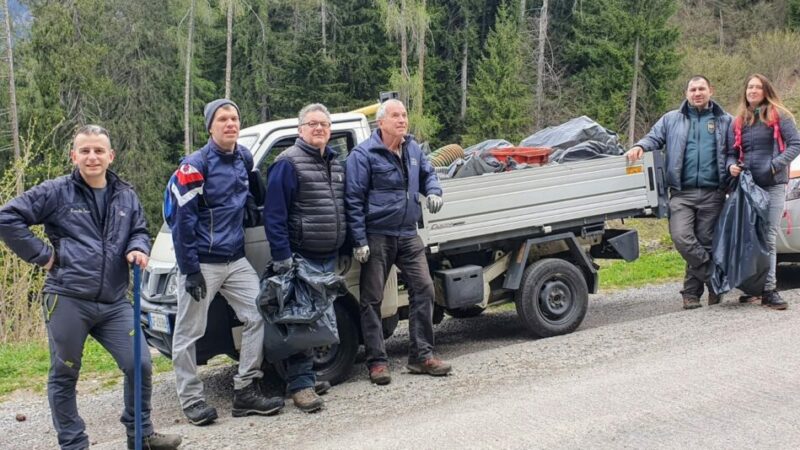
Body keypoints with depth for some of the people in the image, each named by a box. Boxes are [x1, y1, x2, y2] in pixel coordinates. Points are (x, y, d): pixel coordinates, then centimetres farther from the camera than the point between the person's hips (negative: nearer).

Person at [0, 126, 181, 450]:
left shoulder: (126, 196, 10)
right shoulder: (56, 192, -5)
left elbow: (139, 231, 21)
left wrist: (138, 249, -3)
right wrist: (41, 255, -7)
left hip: (114, 302, 4)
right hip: (67, 300, -4)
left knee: (140, 365, 1)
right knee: (64, 376, 7)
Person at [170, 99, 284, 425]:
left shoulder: (244, 158, 7)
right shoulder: (196, 165, -12)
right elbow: (183, 220, -14)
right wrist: (190, 270, -16)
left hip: (236, 260, 6)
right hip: (203, 262, -6)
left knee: (256, 316, 2)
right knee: (189, 332, 1)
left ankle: (246, 392, 10)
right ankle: (192, 400, 13)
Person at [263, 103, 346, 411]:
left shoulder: (335, 163, 15)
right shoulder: (288, 163, -9)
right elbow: (274, 215, -15)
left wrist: (345, 246, 17)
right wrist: (282, 257, -20)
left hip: (329, 258, 8)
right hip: (301, 256, -8)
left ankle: (312, 372, 25)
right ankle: (301, 384, -3)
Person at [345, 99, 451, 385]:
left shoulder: (413, 149, 8)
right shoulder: (363, 154, -11)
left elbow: (428, 174, 25)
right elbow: (353, 200, -11)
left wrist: (433, 192, 0)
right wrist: (359, 241, -15)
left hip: (408, 235, 6)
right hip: (377, 237, -6)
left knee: (424, 289, 2)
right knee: (372, 299, 0)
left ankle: (421, 356, 12)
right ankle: (377, 362, 8)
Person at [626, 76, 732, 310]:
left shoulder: (725, 121, 13)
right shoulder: (672, 119, 15)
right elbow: (653, 138, 7)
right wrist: (640, 147, -15)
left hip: (712, 193, 0)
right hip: (682, 192, 0)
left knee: (705, 242, 2)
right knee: (682, 237, -17)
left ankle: (692, 291, 13)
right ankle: (716, 278, -3)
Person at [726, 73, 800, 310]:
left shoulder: (779, 115, 4)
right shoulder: (738, 122, 15)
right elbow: (731, 153, 18)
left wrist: (776, 165, -15)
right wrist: (731, 165, -5)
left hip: (773, 184, -3)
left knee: (768, 237, -8)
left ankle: (769, 289, -7)